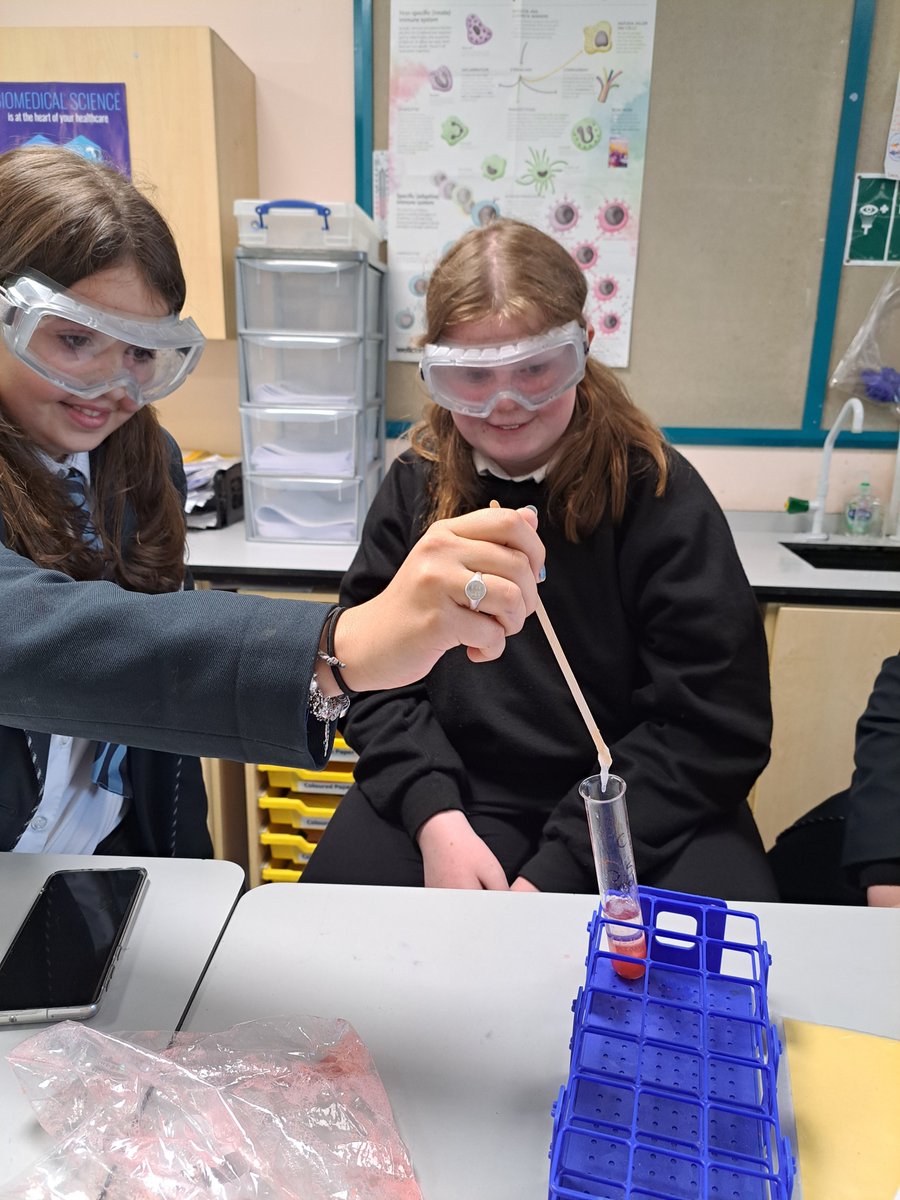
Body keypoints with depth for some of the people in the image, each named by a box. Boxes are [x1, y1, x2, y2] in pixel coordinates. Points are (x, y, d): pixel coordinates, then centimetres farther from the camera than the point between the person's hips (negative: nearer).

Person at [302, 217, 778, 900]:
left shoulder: (658, 493, -8)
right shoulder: (416, 488, 1)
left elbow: (713, 722, -11)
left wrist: (559, 868, -17)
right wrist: (436, 818, -16)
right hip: (459, 788, 1)